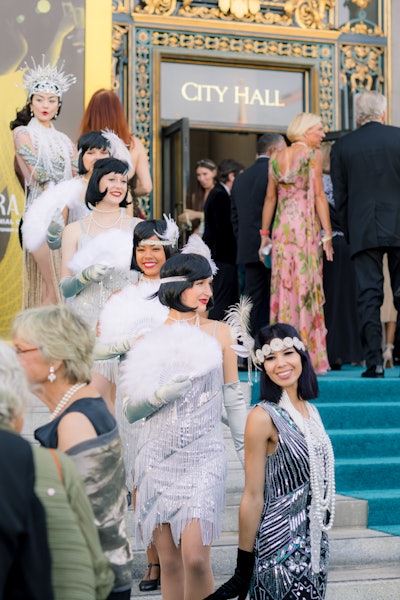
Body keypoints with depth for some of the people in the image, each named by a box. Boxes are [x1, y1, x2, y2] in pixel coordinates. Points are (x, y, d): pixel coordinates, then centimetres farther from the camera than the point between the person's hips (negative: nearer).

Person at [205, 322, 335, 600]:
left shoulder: (311, 411, 7)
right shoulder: (263, 417, -14)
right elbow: (253, 498, -14)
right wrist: (243, 570, -12)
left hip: (316, 543, 7)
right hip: (281, 546, -7)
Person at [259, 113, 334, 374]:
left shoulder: (276, 159, 12)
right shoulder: (313, 154, -4)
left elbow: (270, 198, 13)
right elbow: (319, 195, -8)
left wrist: (265, 233, 17)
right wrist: (327, 234, -7)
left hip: (281, 228, 5)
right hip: (306, 227, -5)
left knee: (283, 288, 6)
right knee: (306, 289, -3)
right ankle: (309, 358, -2)